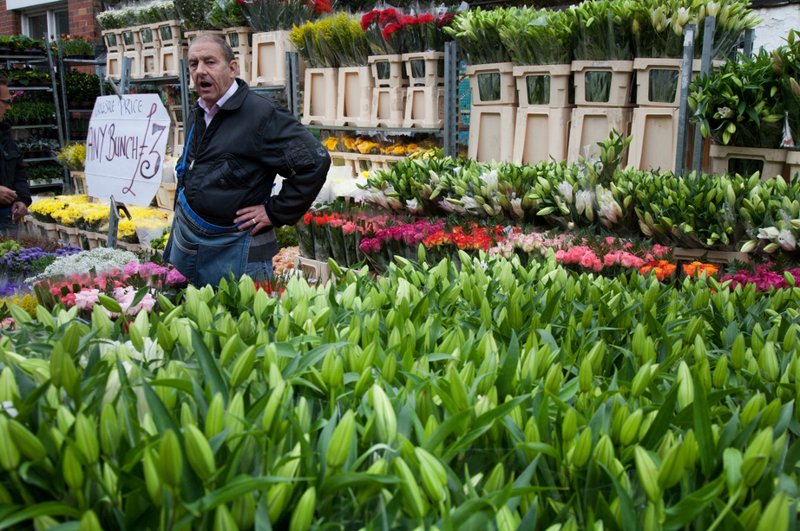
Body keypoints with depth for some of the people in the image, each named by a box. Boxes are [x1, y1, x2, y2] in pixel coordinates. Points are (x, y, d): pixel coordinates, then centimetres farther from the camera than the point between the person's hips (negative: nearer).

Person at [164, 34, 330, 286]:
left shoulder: (262, 114, -16)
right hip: (184, 242, 8)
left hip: (233, 252, -8)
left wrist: (275, 213, -15)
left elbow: (316, 161, -20)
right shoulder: (198, 115, 12)